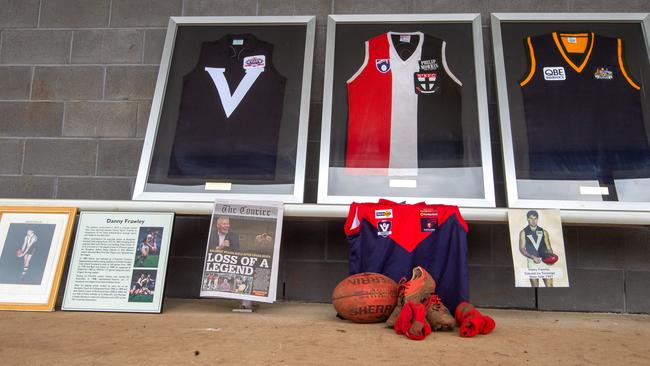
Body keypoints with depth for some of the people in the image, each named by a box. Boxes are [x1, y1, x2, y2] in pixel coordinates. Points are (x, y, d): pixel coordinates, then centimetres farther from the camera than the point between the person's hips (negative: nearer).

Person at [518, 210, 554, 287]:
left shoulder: (543, 232, 10)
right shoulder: (523, 233, 4)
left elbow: (548, 248, 11)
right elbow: (522, 249, -2)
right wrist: (532, 257, -17)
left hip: (544, 261, 1)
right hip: (532, 262, -1)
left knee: (549, 285, -8)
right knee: (535, 286, 3)